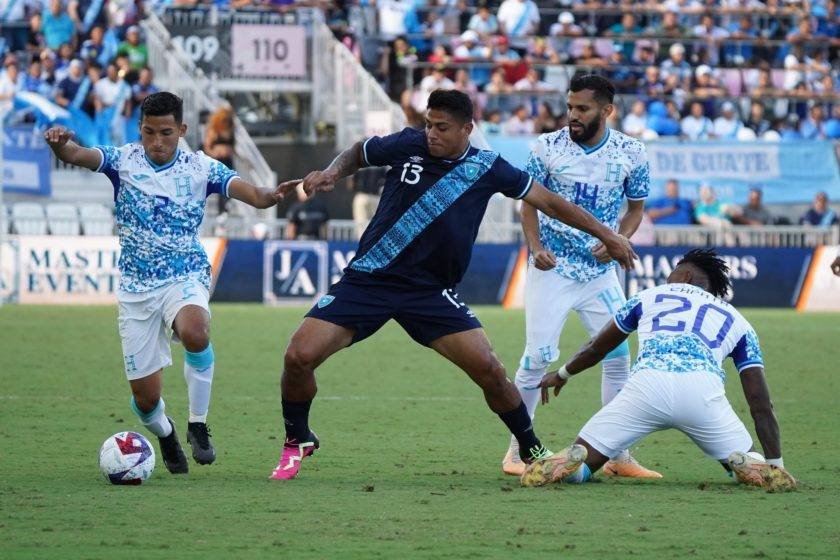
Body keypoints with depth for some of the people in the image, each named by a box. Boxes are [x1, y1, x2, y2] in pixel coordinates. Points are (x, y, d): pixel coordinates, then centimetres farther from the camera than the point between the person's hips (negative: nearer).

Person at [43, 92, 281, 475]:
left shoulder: (200, 168, -2)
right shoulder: (124, 161, -2)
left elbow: (255, 196, -11)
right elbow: (76, 155, -18)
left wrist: (275, 193, -34)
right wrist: (59, 144, -42)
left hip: (185, 279, -1)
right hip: (136, 288, 1)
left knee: (194, 332, -37)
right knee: (145, 397, -1)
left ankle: (198, 425, -19)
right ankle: (164, 433, 36)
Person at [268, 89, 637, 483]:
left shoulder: (487, 168, -1)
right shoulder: (408, 145, -2)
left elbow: (547, 201, 9)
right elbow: (358, 154, 17)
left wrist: (605, 234, 11)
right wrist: (331, 173, -4)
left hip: (431, 293, 0)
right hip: (366, 281, 0)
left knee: (488, 368, -13)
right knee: (299, 356, -15)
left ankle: (533, 453, 9)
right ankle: (298, 441, 12)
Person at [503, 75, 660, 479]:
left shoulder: (631, 153, -2)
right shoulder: (547, 147, -5)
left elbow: (636, 207, 10)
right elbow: (529, 203, 4)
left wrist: (619, 240, -10)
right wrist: (535, 247, -11)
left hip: (600, 270, 2)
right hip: (551, 267, -2)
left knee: (618, 357, -1)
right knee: (538, 356, -8)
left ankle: (618, 455, 9)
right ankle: (517, 452, 3)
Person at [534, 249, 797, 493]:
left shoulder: (649, 296, 32)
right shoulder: (737, 321, 30)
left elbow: (595, 349, 43)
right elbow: (761, 403, 22)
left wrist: (561, 375, 62)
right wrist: (776, 467, 23)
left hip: (647, 384, 0)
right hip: (704, 390, 0)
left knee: (581, 465, 9)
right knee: (750, 467, 19)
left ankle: (574, 460, -26)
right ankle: (743, 465, -16)